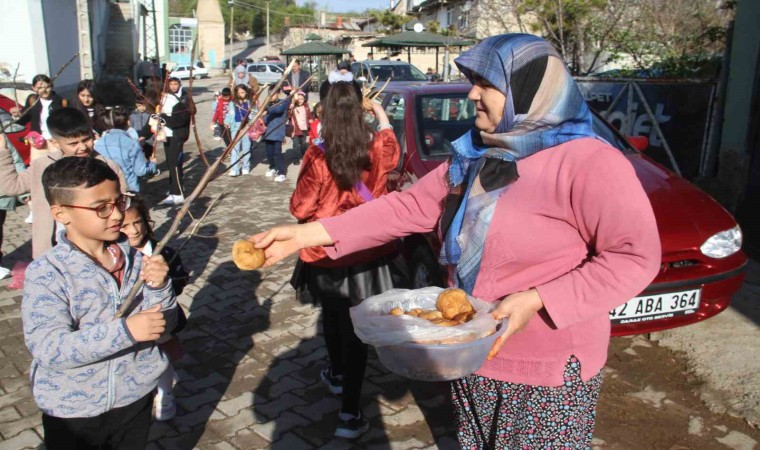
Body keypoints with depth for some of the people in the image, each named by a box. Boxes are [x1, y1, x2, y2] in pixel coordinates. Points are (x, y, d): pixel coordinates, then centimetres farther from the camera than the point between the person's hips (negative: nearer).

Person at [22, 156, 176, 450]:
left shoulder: (135, 258, -8)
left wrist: (158, 288, -24)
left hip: (136, 398, 4)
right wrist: (124, 331, -36)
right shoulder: (46, 273, -18)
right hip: (72, 412, -3)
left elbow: (164, 324, -5)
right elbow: (48, 349, -25)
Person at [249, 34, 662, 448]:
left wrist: (537, 300, -29)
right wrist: (305, 234, -4)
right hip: (471, 357, 7)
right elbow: (409, 206, 3)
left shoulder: (587, 163, -19)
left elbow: (636, 256, -20)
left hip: (549, 370, -7)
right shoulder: (473, 156, 4)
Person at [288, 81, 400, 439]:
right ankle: (350, 413, 7)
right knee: (356, 326, 5)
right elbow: (393, 149, 20)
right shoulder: (377, 149, -7)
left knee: (332, 317, 22)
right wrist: (382, 115, 32)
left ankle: (337, 374, 47)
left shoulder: (318, 155, -17)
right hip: (367, 253, 2)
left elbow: (300, 208, -10)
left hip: (326, 254, -1)